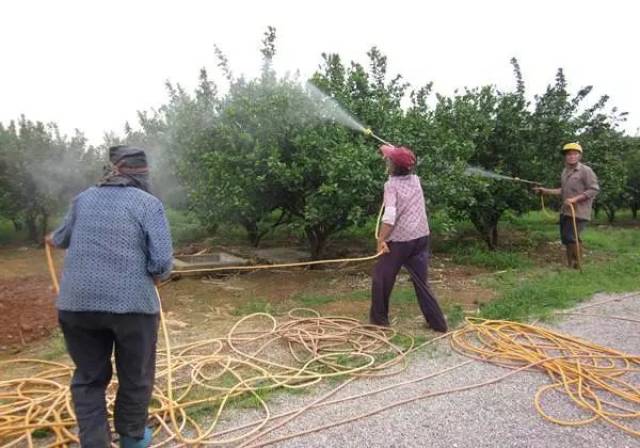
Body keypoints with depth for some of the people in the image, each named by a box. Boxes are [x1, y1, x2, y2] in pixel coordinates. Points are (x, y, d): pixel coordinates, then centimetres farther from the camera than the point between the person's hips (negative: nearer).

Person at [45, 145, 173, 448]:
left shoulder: (84, 198, 11)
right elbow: (162, 262, -11)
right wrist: (157, 277, 12)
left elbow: (63, 238, 30)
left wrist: (53, 240, 54)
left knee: (88, 378, 19)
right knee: (136, 377, 16)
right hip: (132, 303, -3)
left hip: (75, 303, 4)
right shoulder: (149, 203, -3)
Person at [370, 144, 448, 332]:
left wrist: (381, 239, -19)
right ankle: (438, 323, 15)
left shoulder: (391, 184, -11)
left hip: (399, 240, -6)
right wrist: (394, 153, 39)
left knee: (382, 277, 13)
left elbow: (390, 215, -24)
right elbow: (406, 168, 34)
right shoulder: (415, 180, 8)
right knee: (421, 282, 13)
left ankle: (379, 317, 22)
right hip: (421, 237, 6)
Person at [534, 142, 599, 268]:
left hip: (579, 212, -8)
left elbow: (594, 189, -14)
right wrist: (546, 191, 14)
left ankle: (575, 265, 3)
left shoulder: (586, 171, -10)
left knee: (571, 237, -11)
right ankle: (571, 264, 25)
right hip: (565, 211, 8)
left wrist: (575, 199, -20)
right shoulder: (565, 171, 13)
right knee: (566, 238, 12)